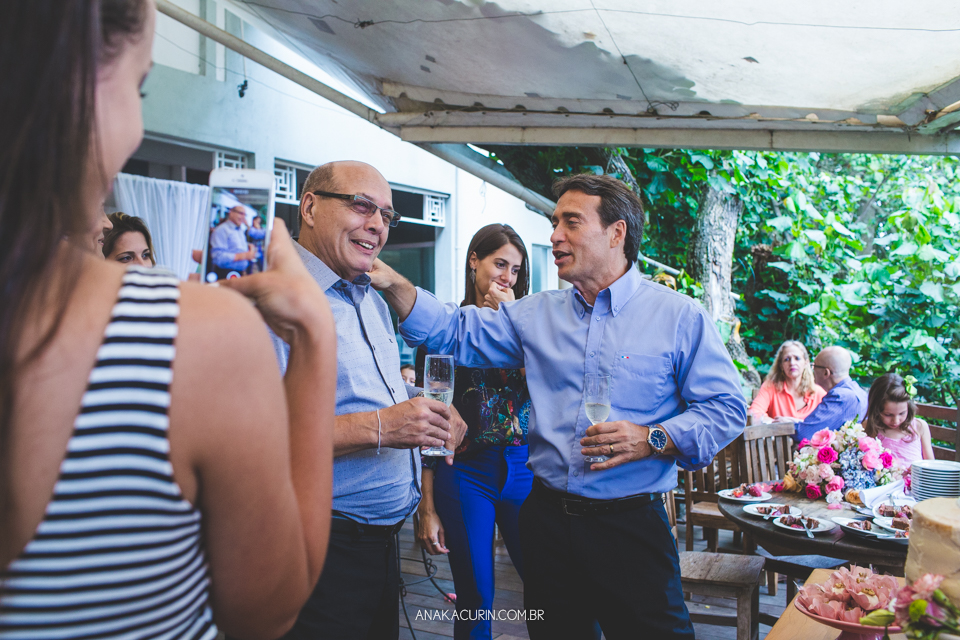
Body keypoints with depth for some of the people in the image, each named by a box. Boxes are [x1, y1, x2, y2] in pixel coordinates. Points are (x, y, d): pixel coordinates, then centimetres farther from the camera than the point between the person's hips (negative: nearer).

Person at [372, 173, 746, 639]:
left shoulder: (679, 316, -2)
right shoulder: (536, 314, 9)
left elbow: (726, 408, -4)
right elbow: (455, 332, 6)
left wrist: (653, 440, -18)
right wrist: (392, 283, -8)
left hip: (632, 525, -3)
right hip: (547, 519, 4)